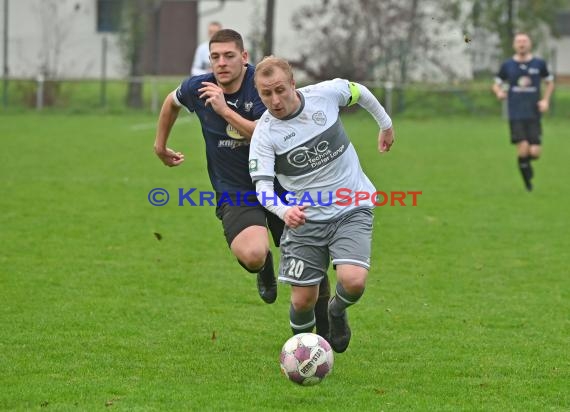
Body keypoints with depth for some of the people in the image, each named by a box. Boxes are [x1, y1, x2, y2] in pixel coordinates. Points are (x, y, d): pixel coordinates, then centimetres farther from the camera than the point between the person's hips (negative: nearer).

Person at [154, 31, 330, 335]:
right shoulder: (197, 88, -5)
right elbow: (172, 101, 20)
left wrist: (225, 110, -27)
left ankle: (327, 328, 32)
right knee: (252, 255, -29)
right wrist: (160, 145, 29)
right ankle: (264, 268, 12)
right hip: (234, 192, 0)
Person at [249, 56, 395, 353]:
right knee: (303, 300, -2)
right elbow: (262, 187, -25)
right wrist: (284, 211, -45)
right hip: (305, 217, 0)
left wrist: (386, 124, 25)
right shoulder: (264, 135, -15)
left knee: (353, 281, -22)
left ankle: (337, 312, 14)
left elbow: (359, 92, 12)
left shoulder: (325, 94, -11)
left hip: (352, 209, 0)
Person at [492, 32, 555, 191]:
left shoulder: (539, 64, 4)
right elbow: (496, 84, 12)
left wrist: (545, 100, 2)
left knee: (535, 152, -8)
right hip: (516, 115, -1)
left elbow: (550, 82, 17)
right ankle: (527, 179, 11)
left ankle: (526, 160, 31)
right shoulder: (507, 65, 3)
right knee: (523, 148, -14)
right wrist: (499, 92, -11)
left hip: (534, 114, 1)